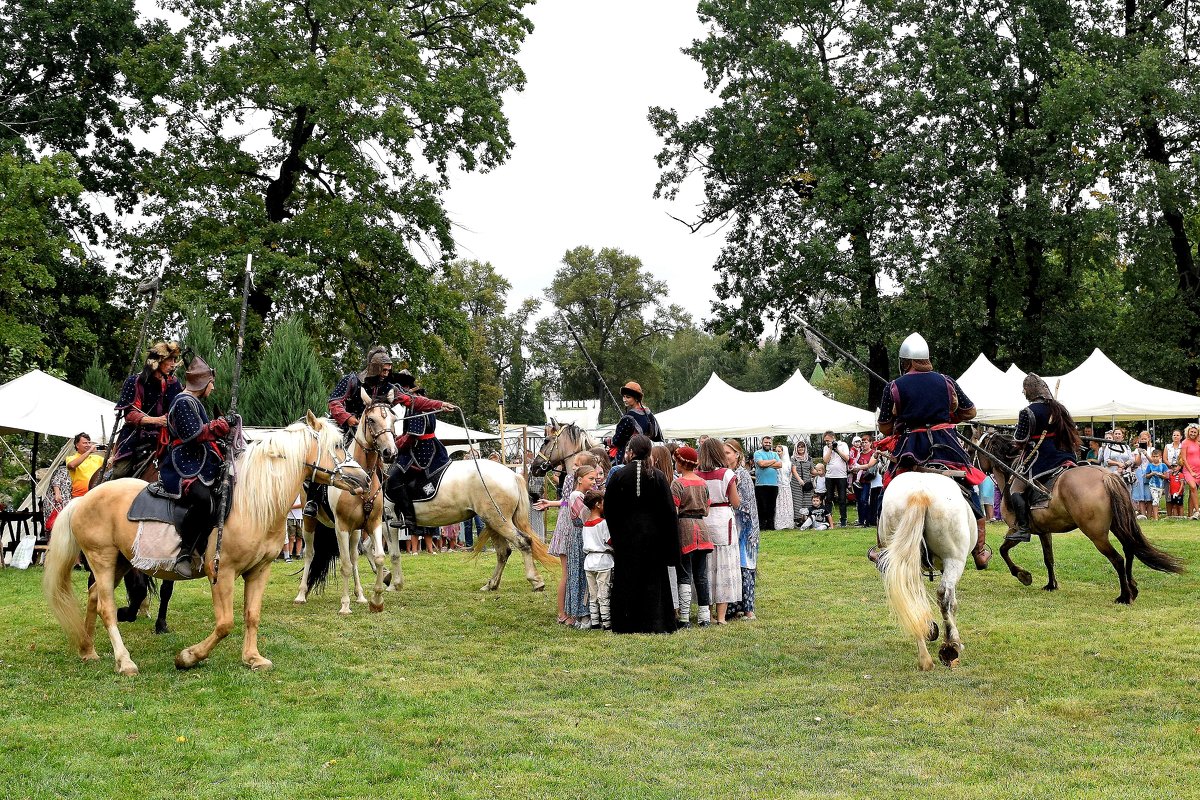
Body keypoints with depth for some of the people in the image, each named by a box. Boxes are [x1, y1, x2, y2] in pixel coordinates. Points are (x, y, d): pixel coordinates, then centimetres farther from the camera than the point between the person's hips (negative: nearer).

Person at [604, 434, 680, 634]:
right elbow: (668, 511, -4)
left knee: (626, 580, 7)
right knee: (652, 578, 8)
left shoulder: (618, 476, -7)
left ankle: (628, 624, 8)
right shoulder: (658, 476, -5)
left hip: (626, 535, -1)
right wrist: (670, 545, 2)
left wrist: (615, 536, 11)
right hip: (652, 535, 1)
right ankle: (654, 623, 7)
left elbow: (609, 509, -2)